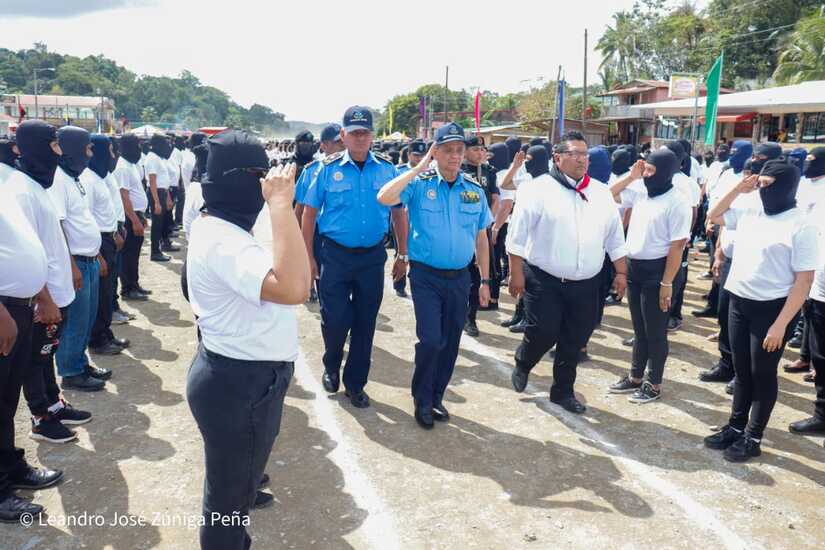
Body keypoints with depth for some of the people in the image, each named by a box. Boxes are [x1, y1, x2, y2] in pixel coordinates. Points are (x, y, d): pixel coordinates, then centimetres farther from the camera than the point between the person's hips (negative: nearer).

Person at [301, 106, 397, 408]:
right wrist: (308, 256, -1)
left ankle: (355, 382, 26)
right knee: (335, 318, 0)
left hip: (373, 257, 2)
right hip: (336, 255, -2)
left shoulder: (387, 169, 1)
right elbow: (310, 213, 2)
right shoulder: (329, 169, -3)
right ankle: (331, 367, 31)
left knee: (365, 322, 9)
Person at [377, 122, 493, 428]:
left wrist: (485, 280, 9)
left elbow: (481, 238, 11)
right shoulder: (419, 185, -6)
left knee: (450, 342, 12)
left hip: (460, 278, 4)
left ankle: (436, 397, 31)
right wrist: (419, 169, -18)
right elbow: (385, 198, -24)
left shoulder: (475, 190, 5)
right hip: (426, 276, -4)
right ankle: (422, 400, 14)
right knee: (431, 339, -9)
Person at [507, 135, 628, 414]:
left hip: (586, 284, 5)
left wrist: (621, 272, 11)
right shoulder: (538, 189, -8)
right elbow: (518, 234, -9)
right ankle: (522, 365, 30)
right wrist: (516, 273, -11)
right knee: (543, 334, -3)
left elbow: (615, 237, 14)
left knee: (574, 341, 10)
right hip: (544, 280, -4)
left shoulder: (601, 193, 8)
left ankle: (563, 391, 28)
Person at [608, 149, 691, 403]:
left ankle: (653, 384, 20)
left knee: (655, 332, 6)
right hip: (634, 267, 7)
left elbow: (677, 246, -17)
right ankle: (635, 377, 31)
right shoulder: (640, 193, 5)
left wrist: (667, 283, -19)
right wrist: (630, 176, 2)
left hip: (656, 270, -7)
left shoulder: (676, 202, -16)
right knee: (639, 328, 18)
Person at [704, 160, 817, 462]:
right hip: (739, 302, 6)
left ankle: (752, 437, 21)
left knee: (762, 374, 7)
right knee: (742, 371, 17)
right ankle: (735, 426, 31)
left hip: (772, 309, -6)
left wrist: (780, 325, -19)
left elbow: (804, 281, -16)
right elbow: (715, 215, 20)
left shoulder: (801, 226, -15)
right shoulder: (750, 213, 4)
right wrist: (738, 189, 4)